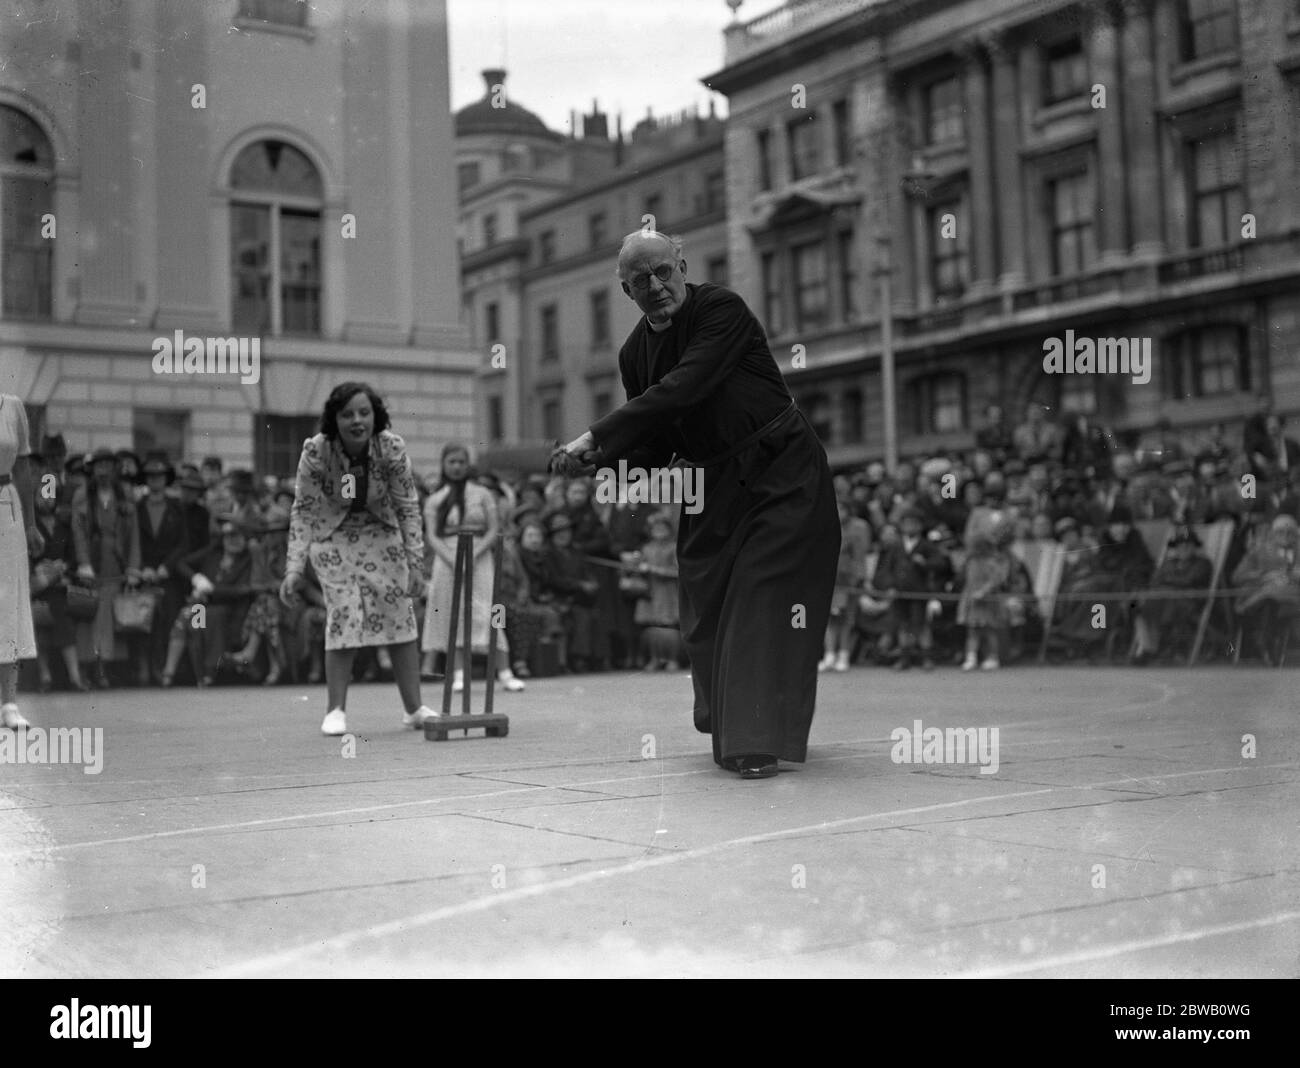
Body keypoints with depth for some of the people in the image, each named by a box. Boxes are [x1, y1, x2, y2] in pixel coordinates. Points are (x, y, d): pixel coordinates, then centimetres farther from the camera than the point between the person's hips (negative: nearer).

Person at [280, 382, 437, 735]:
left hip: (382, 534, 2)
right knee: (343, 617, -14)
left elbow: (408, 506, -11)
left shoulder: (392, 448, -21)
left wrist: (415, 562, -13)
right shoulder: (316, 451, -23)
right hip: (333, 537, -2)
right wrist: (294, 569, -21)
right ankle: (336, 710, -2)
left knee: (401, 616, 0)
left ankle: (414, 708, 9)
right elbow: (302, 511, -15)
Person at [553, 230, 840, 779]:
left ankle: (757, 743, -10)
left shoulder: (721, 309, -16)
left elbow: (683, 389, -30)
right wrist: (600, 459, -12)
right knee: (706, 610, 7)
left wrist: (596, 435, -31)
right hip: (714, 483, 7)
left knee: (762, 602, -12)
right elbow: (652, 448, 9)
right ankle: (727, 732, 24)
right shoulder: (635, 353, 4)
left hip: (782, 471, -6)